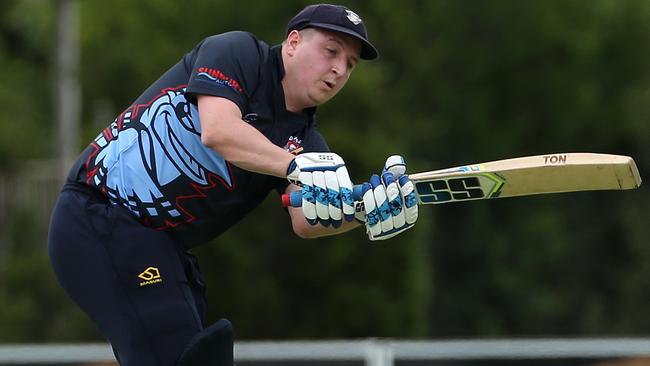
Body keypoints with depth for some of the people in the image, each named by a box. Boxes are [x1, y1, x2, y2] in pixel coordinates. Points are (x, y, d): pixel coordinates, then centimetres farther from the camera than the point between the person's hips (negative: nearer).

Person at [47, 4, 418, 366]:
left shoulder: (305, 140, 8)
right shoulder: (238, 51, -7)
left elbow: (306, 221, -12)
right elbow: (218, 131, -27)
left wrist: (365, 209, -31)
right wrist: (297, 166, -37)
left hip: (164, 248, 9)